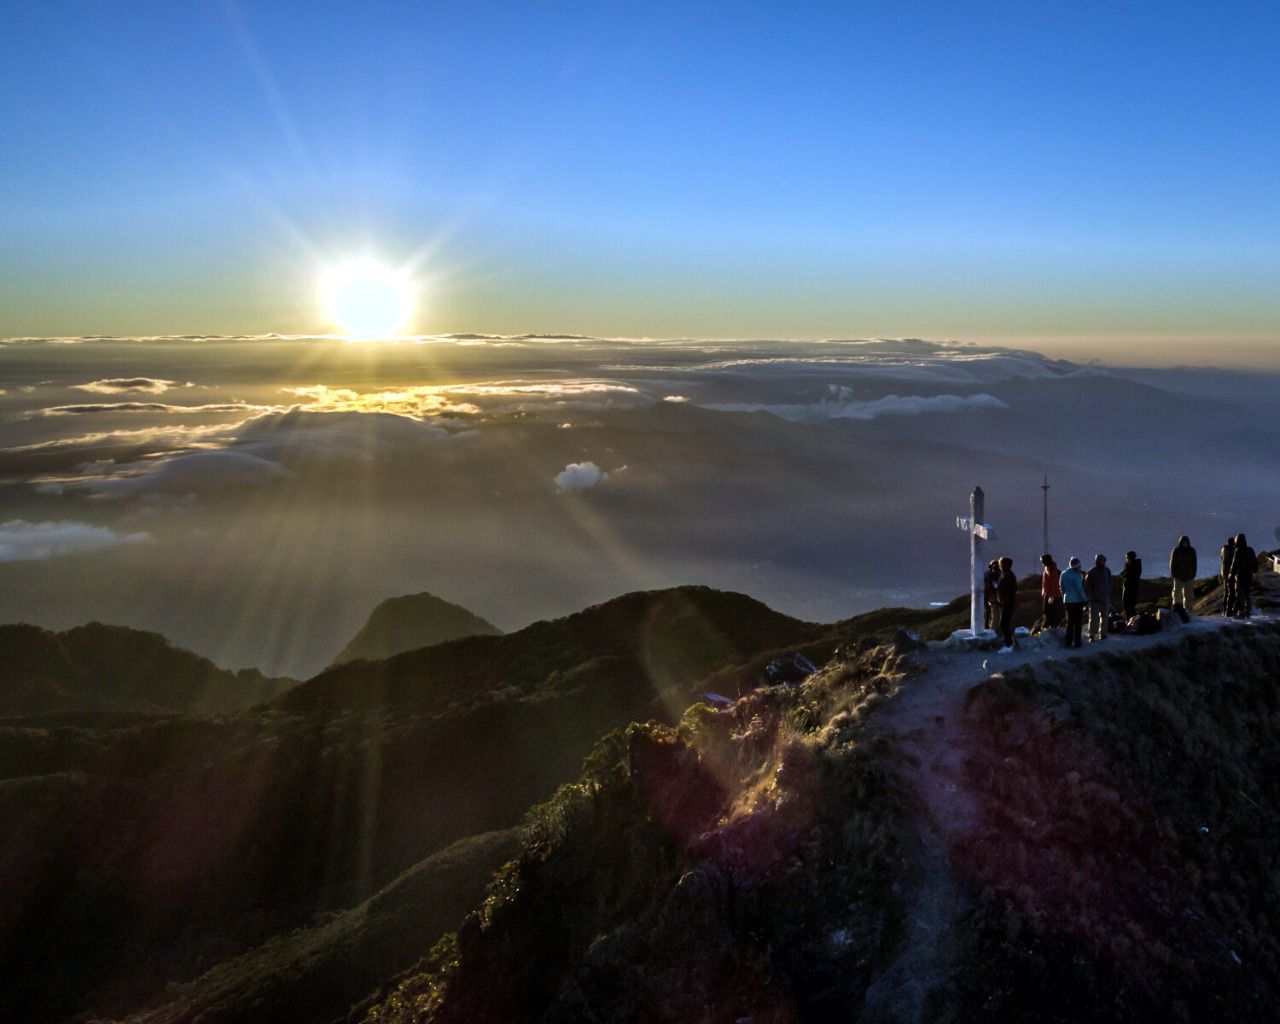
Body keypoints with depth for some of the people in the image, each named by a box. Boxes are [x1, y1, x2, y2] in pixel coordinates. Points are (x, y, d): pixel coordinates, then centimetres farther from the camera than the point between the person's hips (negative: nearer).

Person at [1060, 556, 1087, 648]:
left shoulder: (1064, 574, 6)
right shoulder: (1076, 575, -16)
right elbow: (1079, 588, -16)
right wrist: (1085, 599, -9)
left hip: (1067, 601, 7)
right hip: (1077, 601, -7)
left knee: (1069, 622, 15)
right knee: (1078, 622, 2)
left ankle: (1068, 642, 15)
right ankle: (1076, 642, 2)